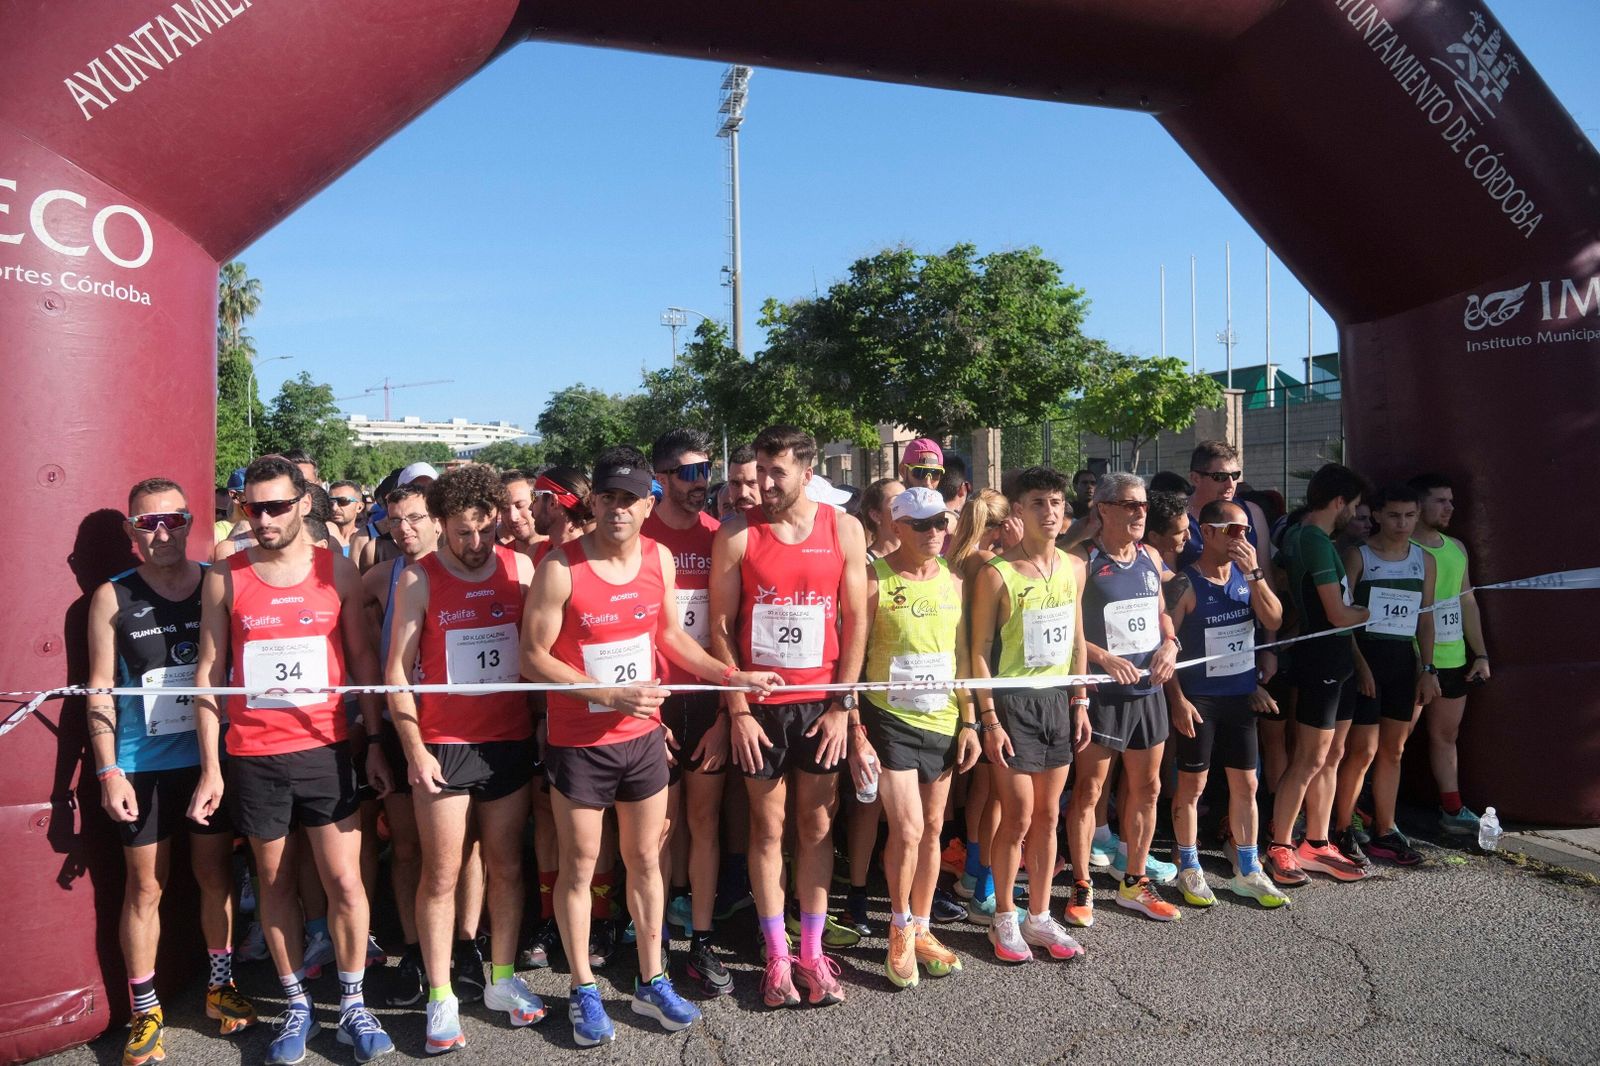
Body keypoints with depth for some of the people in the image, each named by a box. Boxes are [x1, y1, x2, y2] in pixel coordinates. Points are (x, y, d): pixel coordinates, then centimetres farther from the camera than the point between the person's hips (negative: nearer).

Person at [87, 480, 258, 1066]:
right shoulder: (112, 597, -2)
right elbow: (100, 689, -1)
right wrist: (108, 772, -6)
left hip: (212, 757, 1)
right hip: (142, 765, -1)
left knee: (216, 874, 12)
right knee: (145, 886, 6)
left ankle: (220, 985, 29)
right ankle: (145, 1012, 21)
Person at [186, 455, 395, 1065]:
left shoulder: (337, 571, 0)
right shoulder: (225, 579, 0)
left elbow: (362, 659, 5)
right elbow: (209, 672, 3)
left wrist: (375, 743, 2)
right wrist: (210, 767, 0)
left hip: (326, 748, 0)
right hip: (253, 756, 1)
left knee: (345, 882, 1)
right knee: (274, 882, 12)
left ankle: (352, 1005, 18)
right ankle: (296, 1005, 28)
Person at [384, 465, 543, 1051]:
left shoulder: (521, 568, 1)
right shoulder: (419, 579, -4)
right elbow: (397, 670, -3)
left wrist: (545, 726, -2)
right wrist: (414, 749, -9)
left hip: (511, 740, 2)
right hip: (443, 744, -2)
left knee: (506, 865, 11)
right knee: (441, 874, 5)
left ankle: (502, 978, 27)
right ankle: (440, 998, 17)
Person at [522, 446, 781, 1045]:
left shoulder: (659, 559, -1)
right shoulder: (561, 568, -17)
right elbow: (532, 657, -15)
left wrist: (733, 676, 5)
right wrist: (612, 694, -20)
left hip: (643, 737, 5)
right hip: (579, 743, -4)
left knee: (645, 860, 15)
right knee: (579, 867, 10)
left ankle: (651, 982, 31)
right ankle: (583, 991, 27)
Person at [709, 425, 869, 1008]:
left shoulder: (844, 530, 0)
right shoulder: (736, 535, -4)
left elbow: (855, 621, 2)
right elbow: (721, 626, -3)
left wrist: (841, 706, -4)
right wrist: (738, 710, -8)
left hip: (823, 702, 1)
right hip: (759, 704, -1)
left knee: (816, 824, 9)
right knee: (767, 827, 7)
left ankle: (812, 951, 22)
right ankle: (777, 956, 19)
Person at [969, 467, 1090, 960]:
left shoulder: (1073, 568, 6)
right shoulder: (997, 573, -11)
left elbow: (1076, 639, 14)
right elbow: (980, 650, -10)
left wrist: (1080, 701, 10)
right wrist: (989, 719, -13)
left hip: (1059, 699, 5)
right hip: (1014, 701, -5)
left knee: (1048, 815, 11)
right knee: (1018, 816, -1)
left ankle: (1039, 916, 24)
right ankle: (1003, 918, 16)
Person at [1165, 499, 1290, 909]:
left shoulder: (1246, 576, 5)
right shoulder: (1186, 583, -12)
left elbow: (1274, 621, -4)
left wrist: (1254, 573, -14)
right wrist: (1177, 700, -16)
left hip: (1241, 695, 6)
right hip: (1198, 698, -5)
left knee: (1245, 783, 11)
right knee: (1192, 783, 4)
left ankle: (1247, 871, 24)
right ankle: (1189, 869, 19)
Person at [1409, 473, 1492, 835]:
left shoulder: (1456, 548, 11)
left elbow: (1467, 602, 17)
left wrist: (1480, 654, 14)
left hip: (1453, 660, 7)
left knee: (1446, 735, 17)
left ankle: (1452, 810, 27)